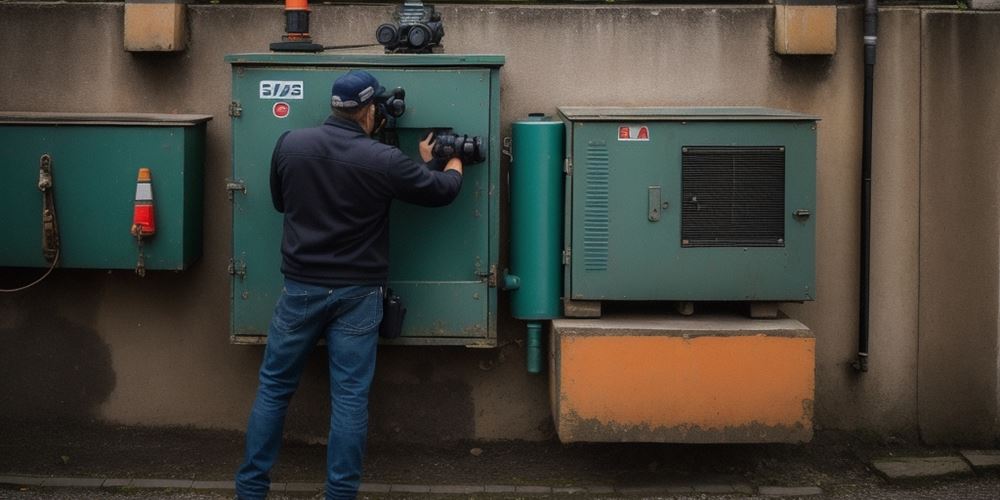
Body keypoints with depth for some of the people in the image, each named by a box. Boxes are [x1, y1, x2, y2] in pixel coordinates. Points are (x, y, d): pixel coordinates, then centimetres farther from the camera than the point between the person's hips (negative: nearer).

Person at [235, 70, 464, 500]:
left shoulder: (289, 145, -4)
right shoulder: (383, 160, -11)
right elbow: (442, 190, 3)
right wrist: (454, 162, 25)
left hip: (301, 287, 2)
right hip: (357, 294, -2)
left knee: (274, 387, 11)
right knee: (350, 396, 4)